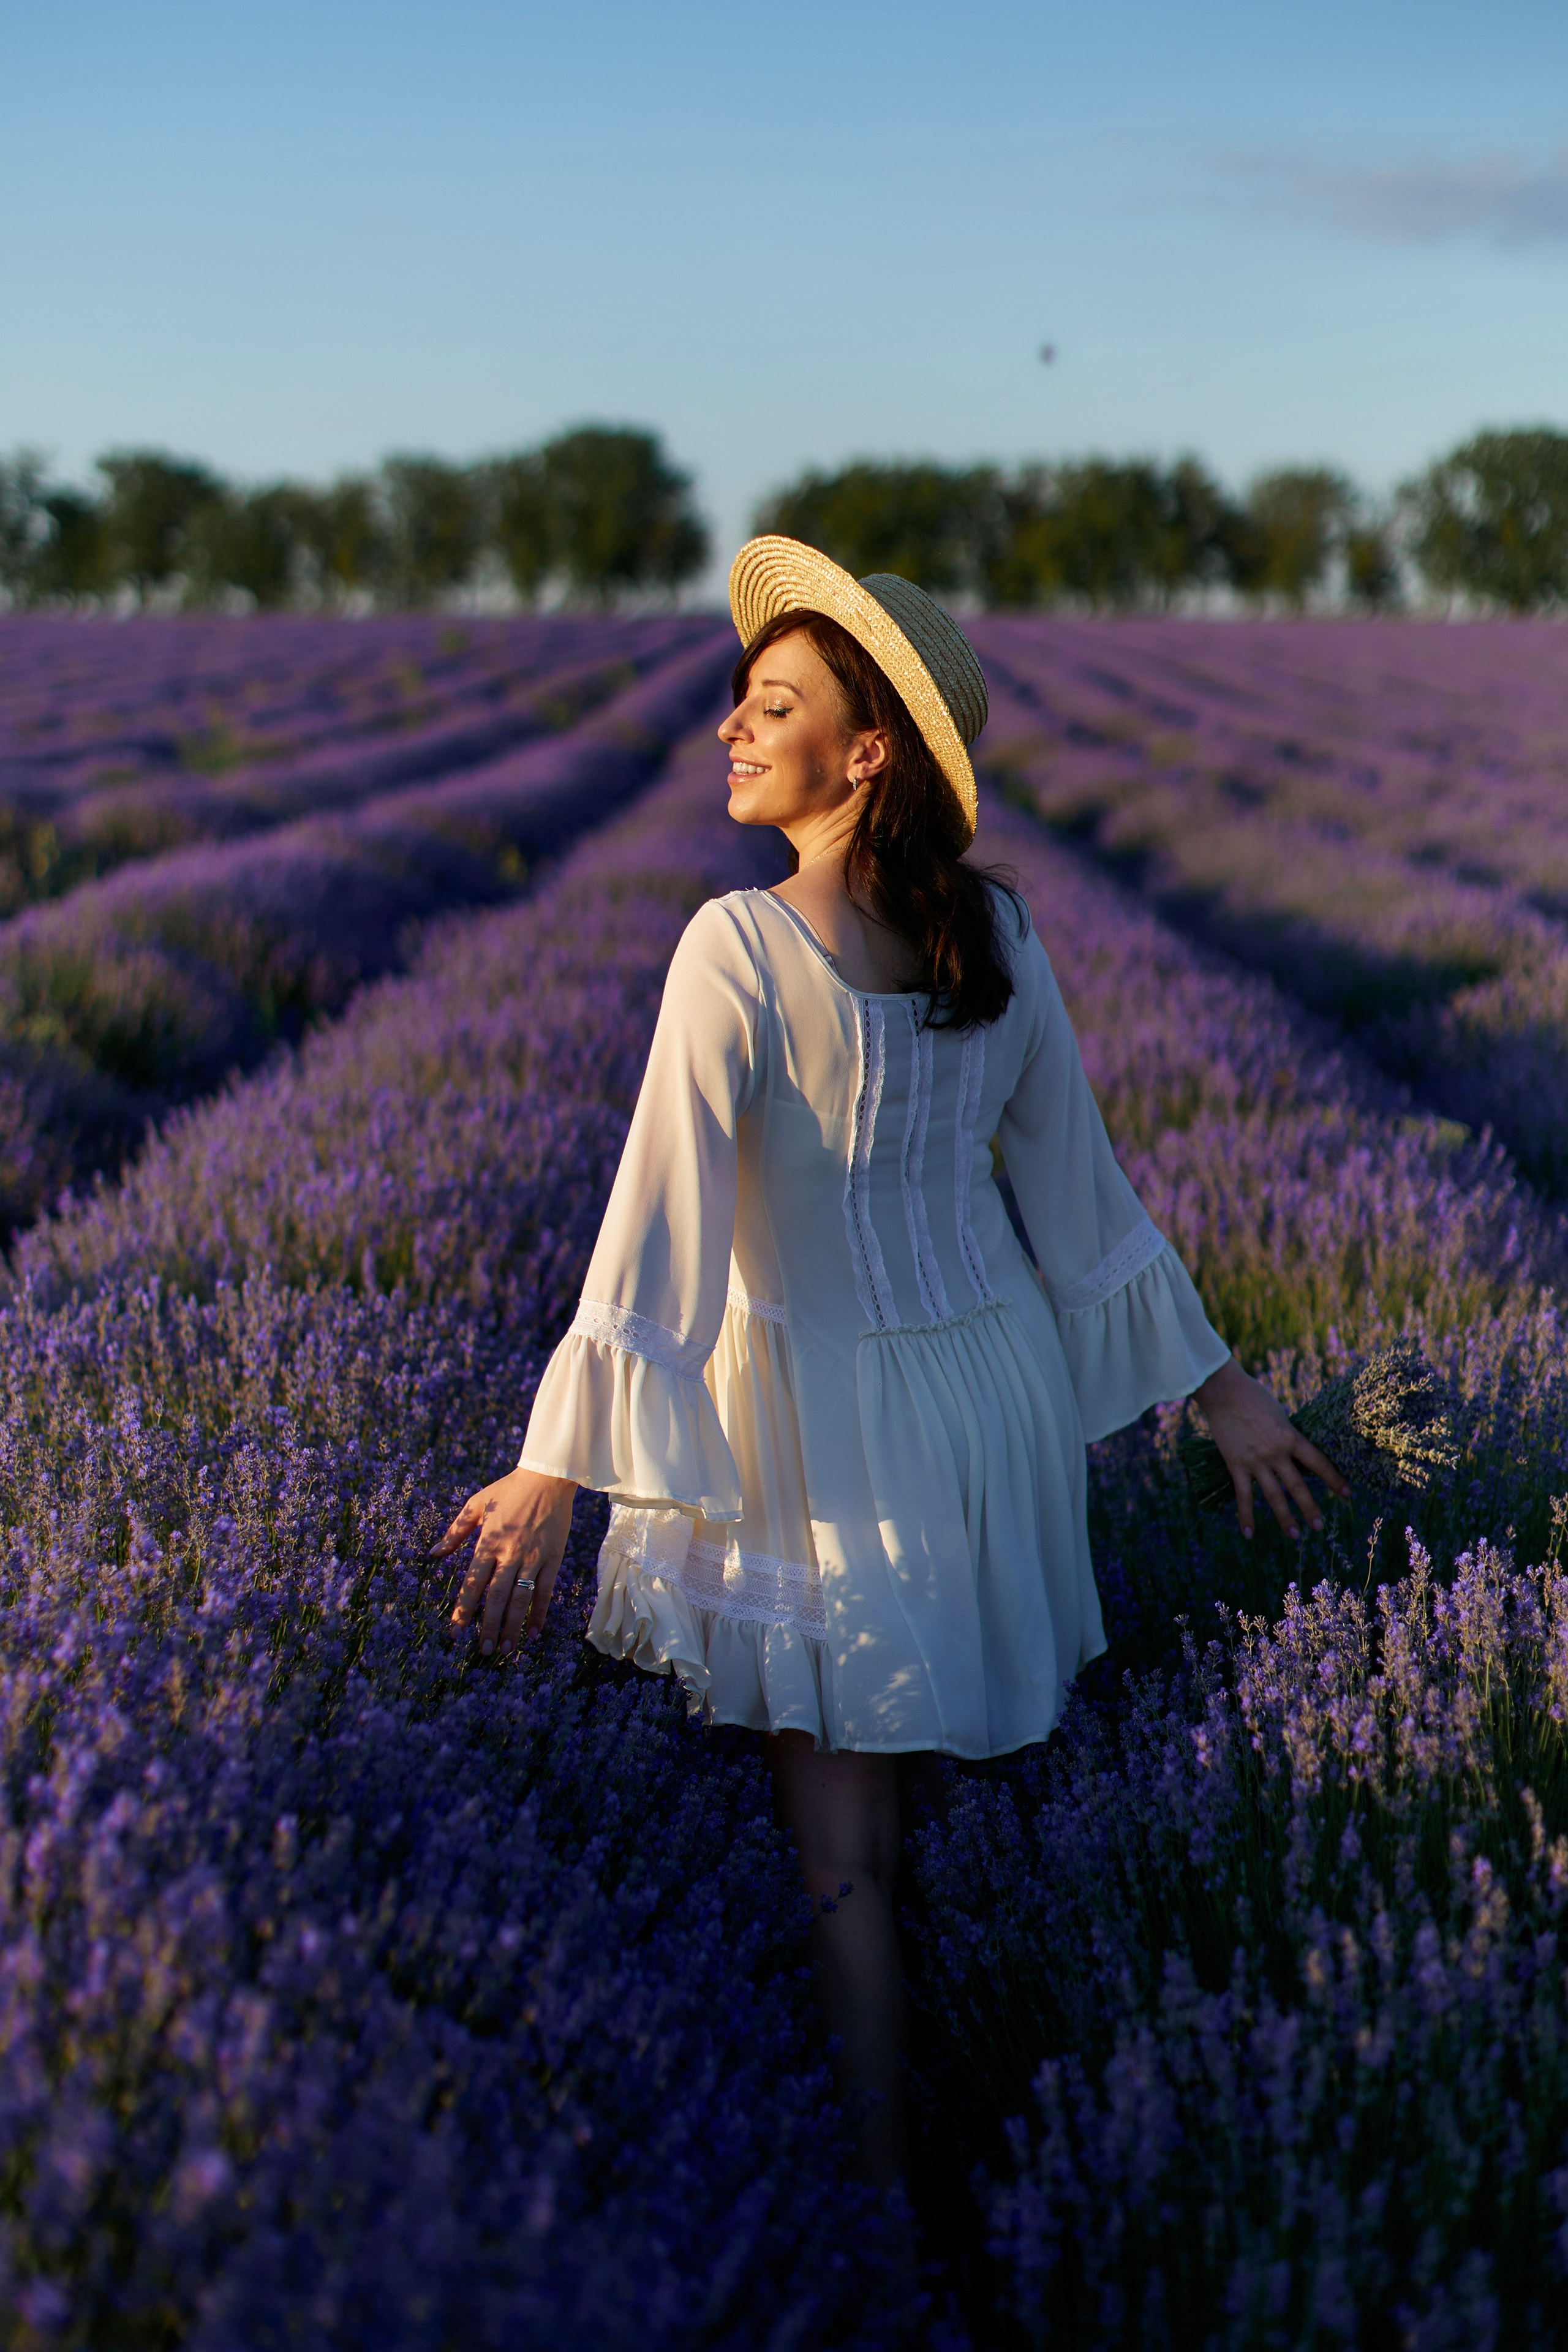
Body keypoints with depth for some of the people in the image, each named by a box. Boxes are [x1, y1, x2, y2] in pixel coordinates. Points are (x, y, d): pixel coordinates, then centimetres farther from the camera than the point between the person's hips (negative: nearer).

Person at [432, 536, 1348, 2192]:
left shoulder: (739, 948, -20)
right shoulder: (996, 934, -1)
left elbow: (663, 1215, -24)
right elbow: (1080, 1188, 4)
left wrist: (557, 1468, -23)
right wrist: (1215, 1383, 13)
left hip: (828, 1405, -6)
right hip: (994, 1371, 6)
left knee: (839, 1844, 6)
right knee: (962, 1780, 23)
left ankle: (883, 2195, 14)